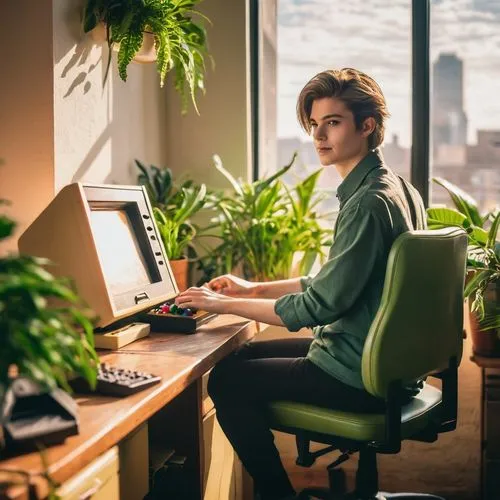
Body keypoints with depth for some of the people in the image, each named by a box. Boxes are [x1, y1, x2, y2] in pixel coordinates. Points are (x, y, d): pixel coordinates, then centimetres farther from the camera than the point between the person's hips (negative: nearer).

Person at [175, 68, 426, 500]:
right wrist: (256, 289, 13)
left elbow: (319, 305, -22)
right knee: (248, 355, 19)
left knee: (226, 380, -3)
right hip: (386, 362, 10)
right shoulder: (399, 189, 8)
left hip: (358, 378, -10)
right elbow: (336, 280, 16)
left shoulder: (369, 203, -23)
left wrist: (226, 304, -12)